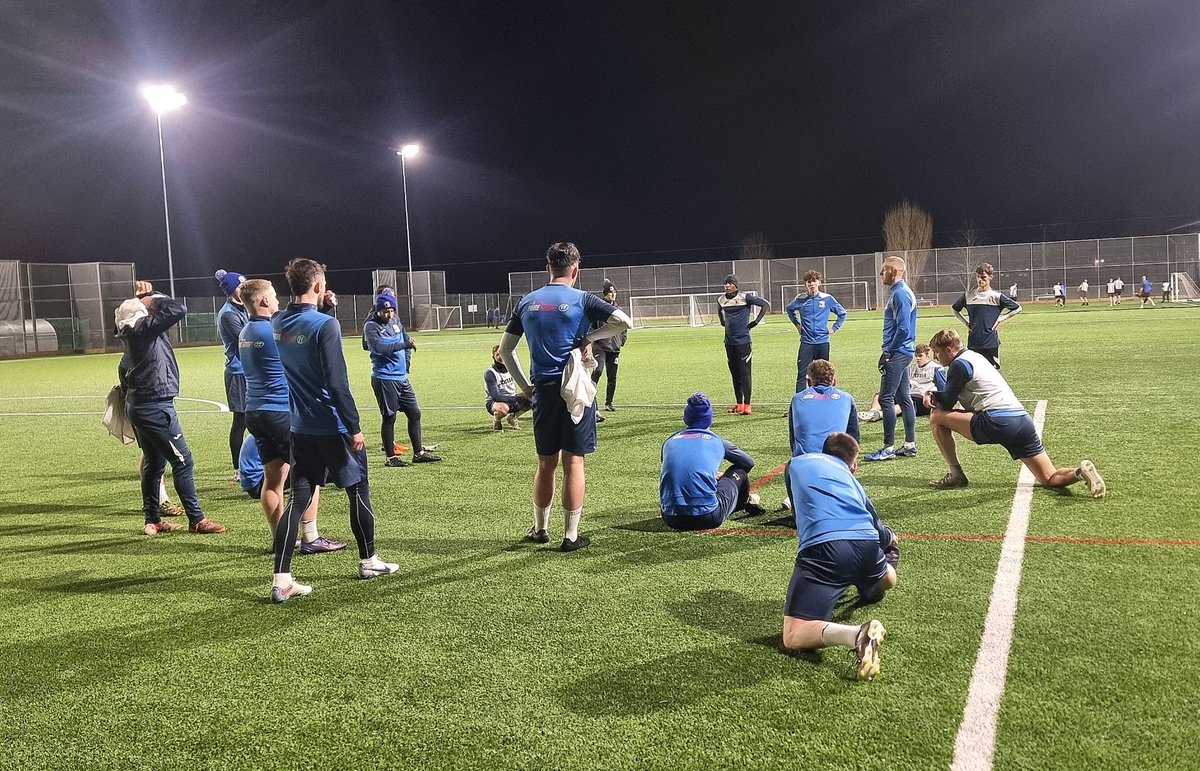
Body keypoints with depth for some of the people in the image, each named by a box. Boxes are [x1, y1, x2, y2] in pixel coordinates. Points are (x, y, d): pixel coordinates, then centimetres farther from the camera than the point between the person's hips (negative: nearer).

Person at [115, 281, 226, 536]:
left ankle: (152, 520, 25)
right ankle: (196, 519, 0)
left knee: (153, 462, 17)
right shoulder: (144, 328, -16)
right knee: (183, 461, -4)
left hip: (137, 405, 10)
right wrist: (152, 297, -8)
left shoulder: (133, 333, 10)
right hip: (155, 407, -10)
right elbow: (179, 310, -22)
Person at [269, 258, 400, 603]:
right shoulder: (325, 325, -18)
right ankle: (368, 561, 27)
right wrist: (354, 427, -15)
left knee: (298, 498, 7)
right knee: (358, 490, 12)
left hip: (300, 428, 6)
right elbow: (337, 383, -21)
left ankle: (281, 580, 3)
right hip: (332, 428, -6)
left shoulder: (277, 324, 3)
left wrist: (321, 308, 16)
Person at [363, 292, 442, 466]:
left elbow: (406, 340, 23)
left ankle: (418, 453, 18)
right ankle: (390, 457, 11)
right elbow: (379, 347, -26)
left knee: (415, 413, 9)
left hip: (402, 378, 8)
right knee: (389, 417, 0)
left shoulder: (395, 321, 11)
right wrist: (404, 344, -22)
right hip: (384, 379, -8)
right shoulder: (371, 326, -10)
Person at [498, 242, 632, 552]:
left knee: (545, 463, 15)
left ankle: (540, 529, 26)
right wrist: (589, 337, -2)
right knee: (574, 462, 2)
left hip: (543, 390, 4)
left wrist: (524, 386, 16)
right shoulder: (582, 300, -4)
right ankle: (571, 536, 7)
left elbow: (505, 349, 13)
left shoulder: (527, 302, 9)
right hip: (575, 390, -4)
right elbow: (624, 322, -13)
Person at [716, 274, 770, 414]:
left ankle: (747, 405, -3)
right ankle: (738, 404, 18)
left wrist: (755, 321, -6)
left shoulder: (745, 297, -7)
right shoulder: (721, 300, 9)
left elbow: (766, 304, -4)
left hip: (743, 341, -6)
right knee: (734, 374, 11)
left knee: (745, 373, -6)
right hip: (729, 342, 6)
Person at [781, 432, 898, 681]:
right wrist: (890, 541, 61)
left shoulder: (797, 463, 29)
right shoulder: (850, 478, 31)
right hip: (866, 543, 5)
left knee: (794, 638, -12)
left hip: (822, 546, -5)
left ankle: (855, 634, -32)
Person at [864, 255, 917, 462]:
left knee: (886, 398, -8)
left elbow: (903, 328, -22)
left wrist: (888, 352, -15)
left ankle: (889, 448, -5)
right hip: (901, 353, 11)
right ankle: (910, 444, 17)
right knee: (903, 397, 12)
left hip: (897, 353, -11)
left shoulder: (900, 294, -15)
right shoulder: (898, 292, 16)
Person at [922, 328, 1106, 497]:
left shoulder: (959, 364, -4)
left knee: (937, 417, 3)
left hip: (997, 423, -9)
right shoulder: (973, 356, 25)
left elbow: (947, 402, -2)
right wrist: (934, 395, 10)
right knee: (1050, 479, 13)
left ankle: (956, 475, 6)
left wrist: (932, 394, 17)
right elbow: (951, 396, 27)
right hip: (1023, 420, 9)